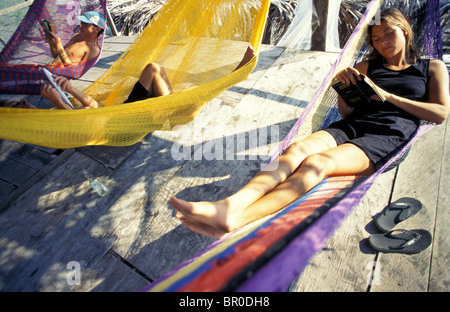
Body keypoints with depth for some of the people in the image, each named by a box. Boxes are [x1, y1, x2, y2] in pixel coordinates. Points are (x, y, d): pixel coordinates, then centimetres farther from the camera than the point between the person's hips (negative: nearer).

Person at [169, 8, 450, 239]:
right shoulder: (369, 66, 25)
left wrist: (389, 96, 1)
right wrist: (342, 84, 2)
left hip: (386, 138, -3)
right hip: (351, 126, 4)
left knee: (317, 163, -34)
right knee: (298, 149, -31)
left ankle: (235, 220, -52)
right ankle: (231, 205, -50)